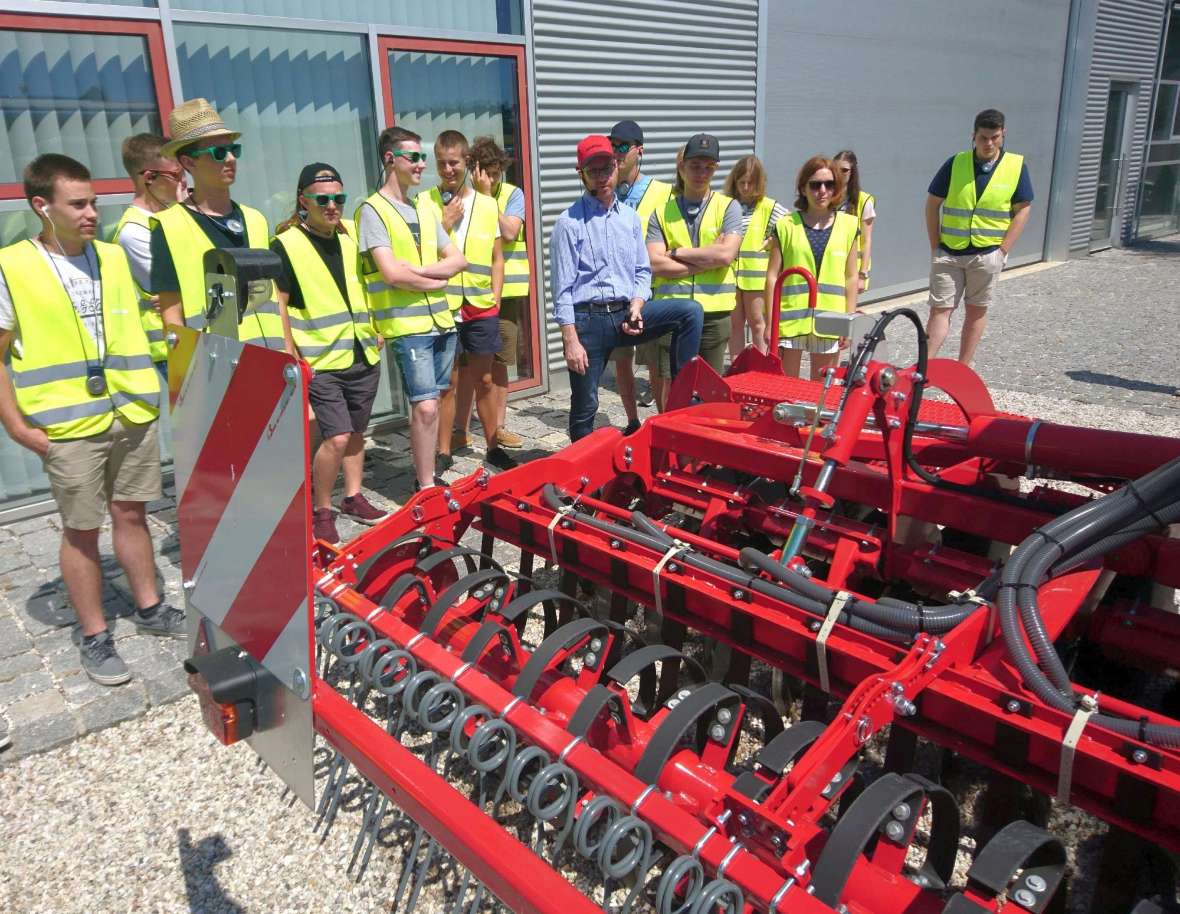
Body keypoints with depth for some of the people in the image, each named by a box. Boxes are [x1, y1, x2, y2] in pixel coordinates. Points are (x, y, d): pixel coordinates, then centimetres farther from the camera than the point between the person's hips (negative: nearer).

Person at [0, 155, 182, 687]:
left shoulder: (115, 257, 7)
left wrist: (150, 388, 8)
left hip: (133, 414, 4)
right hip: (69, 426, -4)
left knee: (131, 514, 14)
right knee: (82, 530, 5)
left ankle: (149, 608, 28)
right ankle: (94, 636, 18)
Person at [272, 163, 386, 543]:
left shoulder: (352, 235, 8)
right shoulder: (286, 244, -8)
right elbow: (277, 304, -8)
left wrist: (375, 330, 14)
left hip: (363, 355, 6)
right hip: (319, 362, -6)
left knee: (356, 432, 14)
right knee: (336, 437, -12)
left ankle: (353, 497, 31)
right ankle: (321, 511, 6)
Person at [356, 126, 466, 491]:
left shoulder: (426, 207, 16)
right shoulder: (373, 210, -5)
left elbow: (458, 260, 9)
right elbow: (392, 274, -16)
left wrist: (417, 269, -7)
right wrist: (436, 280, -2)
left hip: (442, 319, 7)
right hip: (407, 324, -6)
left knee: (430, 403, 11)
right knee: (425, 406, -10)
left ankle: (427, 476, 21)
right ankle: (425, 487, -1)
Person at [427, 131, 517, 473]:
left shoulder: (487, 204, 9)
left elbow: (496, 257, 12)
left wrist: (495, 297, 4)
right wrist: (445, 223, -13)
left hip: (481, 307, 3)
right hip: (441, 306, -2)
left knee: (484, 380, 11)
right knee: (447, 382, 2)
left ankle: (493, 447, 22)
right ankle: (443, 452, 13)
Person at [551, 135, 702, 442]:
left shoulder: (630, 217, 10)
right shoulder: (570, 222, -5)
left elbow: (643, 271, 13)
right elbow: (562, 287, -9)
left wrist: (636, 306, -7)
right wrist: (571, 341, -14)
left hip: (626, 314, 4)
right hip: (588, 319, -4)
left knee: (690, 311, -15)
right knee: (585, 406, 3)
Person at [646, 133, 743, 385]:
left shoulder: (728, 207, 6)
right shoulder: (662, 212, 8)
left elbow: (726, 254, -10)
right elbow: (656, 264, -6)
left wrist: (677, 253, -4)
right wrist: (708, 260, -8)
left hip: (714, 310, 0)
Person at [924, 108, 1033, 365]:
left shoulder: (1017, 166, -2)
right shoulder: (956, 163, -2)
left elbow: (1022, 210, 1)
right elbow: (932, 204, 3)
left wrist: (1003, 250, -6)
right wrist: (935, 246, -1)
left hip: (987, 254, 0)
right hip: (948, 253, 0)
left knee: (976, 311, 9)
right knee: (940, 309, -2)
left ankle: (963, 368, 19)